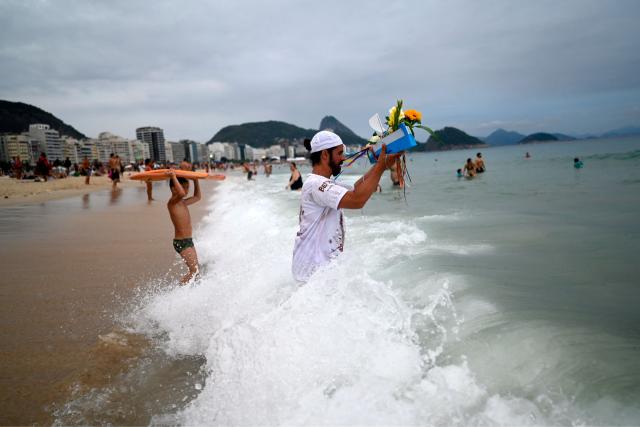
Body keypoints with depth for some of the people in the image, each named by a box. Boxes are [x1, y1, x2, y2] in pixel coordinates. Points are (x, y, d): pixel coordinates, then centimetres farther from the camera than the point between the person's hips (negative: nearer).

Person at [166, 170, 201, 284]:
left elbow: (197, 197, 30)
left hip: (188, 241, 9)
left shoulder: (182, 203, 13)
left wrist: (195, 181, 24)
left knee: (195, 270, 11)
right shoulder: (172, 202, -14)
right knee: (194, 271, -12)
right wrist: (174, 177, -28)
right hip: (181, 242, -9)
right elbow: (181, 193, -37)